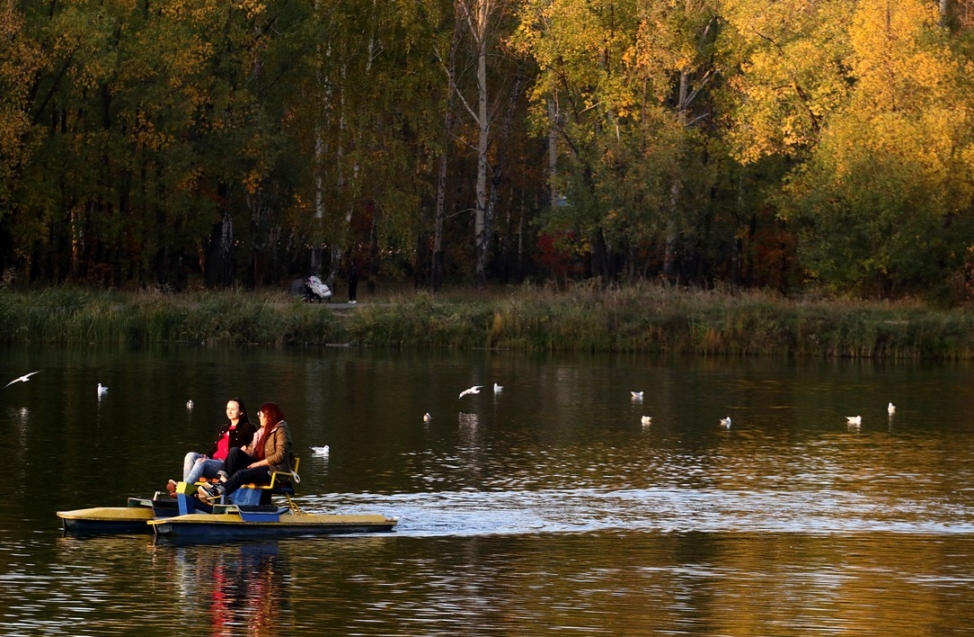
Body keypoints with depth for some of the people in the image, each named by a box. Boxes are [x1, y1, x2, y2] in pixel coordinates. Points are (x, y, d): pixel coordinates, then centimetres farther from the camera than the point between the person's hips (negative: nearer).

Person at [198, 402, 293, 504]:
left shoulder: (281, 430, -4)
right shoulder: (263, 431, 24)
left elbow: (280, 456, -15)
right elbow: (252, 449, 15)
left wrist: (259, 463, -16)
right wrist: (244, 451, -7)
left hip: (276, 469, -8)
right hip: (261, 467, 8)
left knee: (242, 474, -31)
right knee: (235, 451, -12)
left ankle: (216, 494, -44)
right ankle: (222, 482, -28)